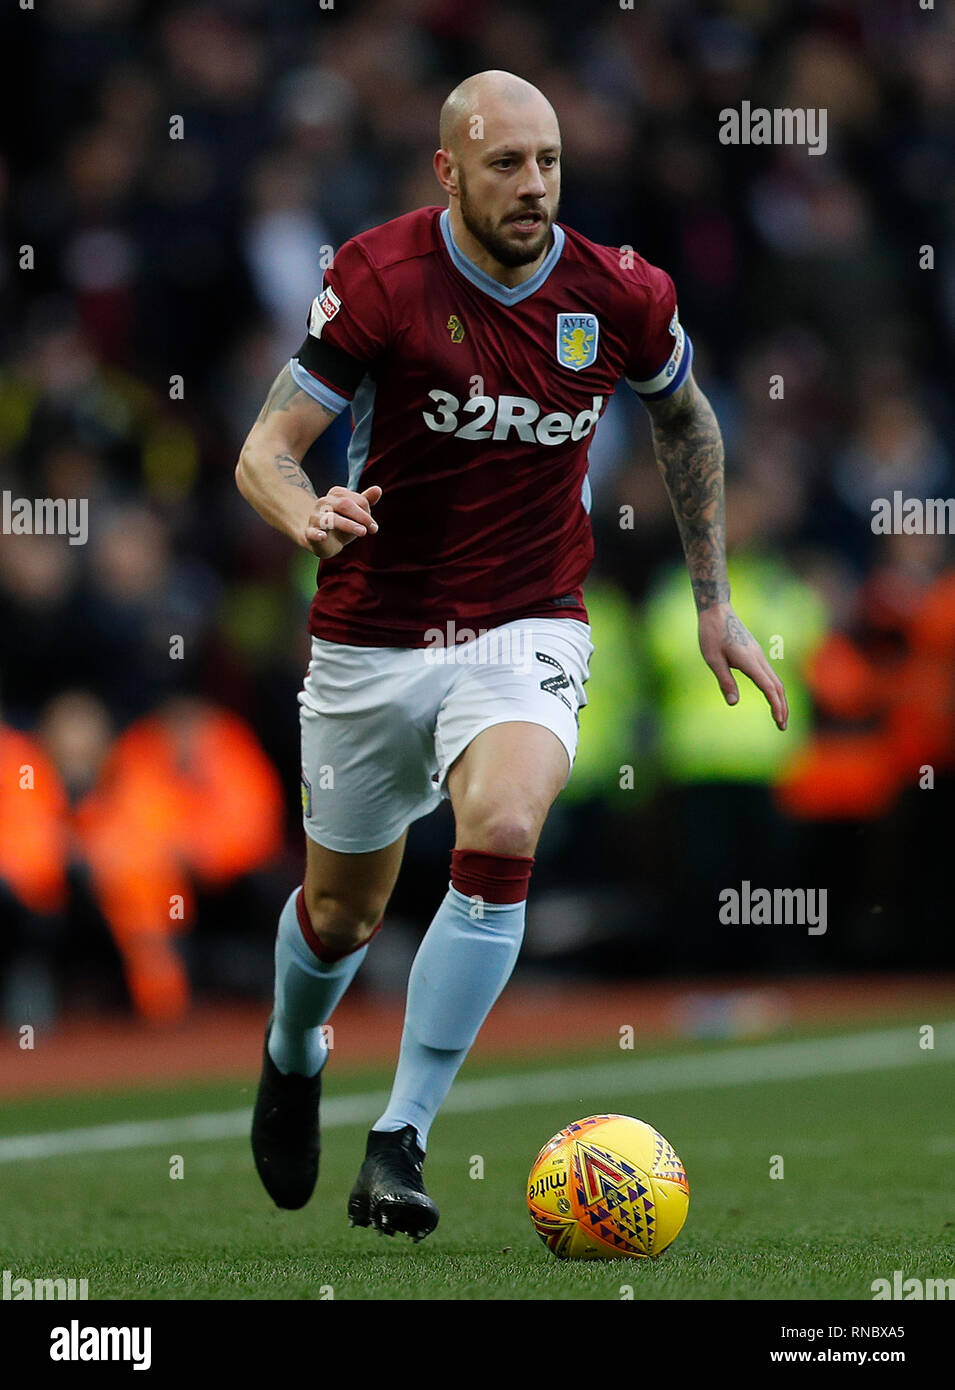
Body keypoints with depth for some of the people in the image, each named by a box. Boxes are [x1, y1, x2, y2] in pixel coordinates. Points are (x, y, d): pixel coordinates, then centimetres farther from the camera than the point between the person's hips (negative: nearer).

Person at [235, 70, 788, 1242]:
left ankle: (399, 1145, -24)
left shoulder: (618, 297, -7)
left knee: (502, 834, -29)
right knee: (342, 911, 14)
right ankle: (293, 1058, 52)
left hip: (527, 631, 0)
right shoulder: (379, 278, -15)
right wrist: (307, 513, -38)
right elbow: (264, 450, -14)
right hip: (371, 639, 0)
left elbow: (683, 418, 14)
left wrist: (712, 602, 16)